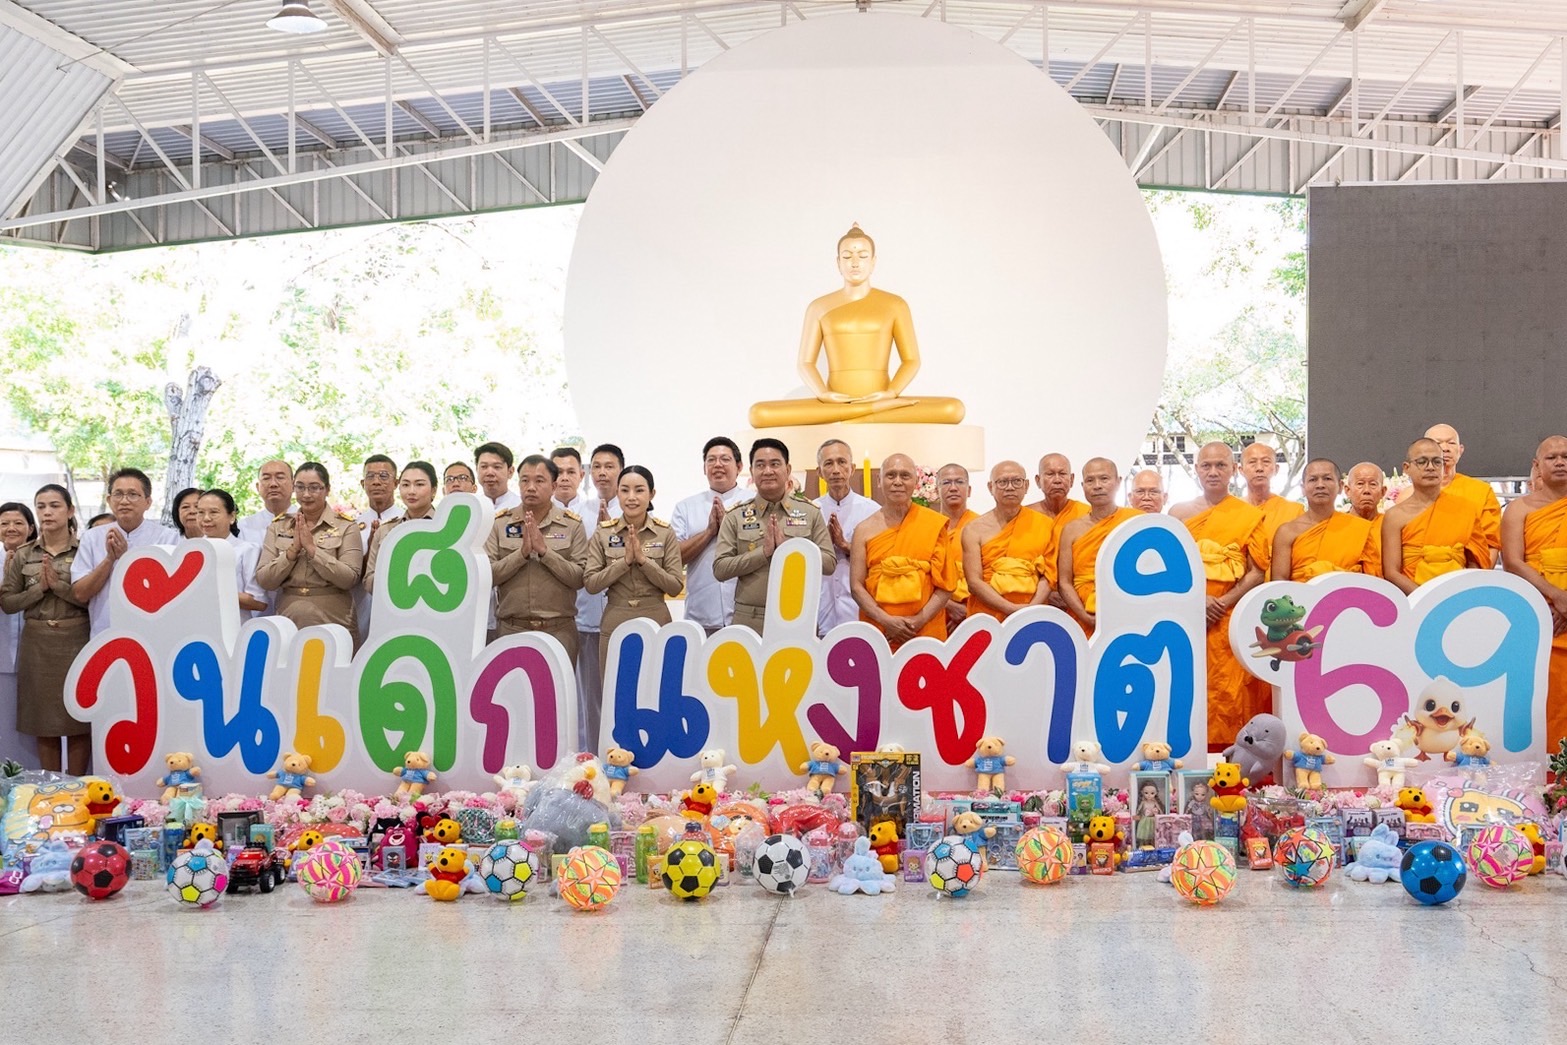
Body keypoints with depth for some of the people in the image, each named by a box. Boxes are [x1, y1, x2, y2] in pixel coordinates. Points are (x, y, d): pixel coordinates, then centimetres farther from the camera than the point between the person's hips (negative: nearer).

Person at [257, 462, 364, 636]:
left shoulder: (346, 526, 0)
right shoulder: (277, 527, 9)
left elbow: (350, 579, -11)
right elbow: (264, 581, 1)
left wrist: (311, 548, -14)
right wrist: (293, 549, -11)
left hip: (333, 622, -2)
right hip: (289, 622, 2)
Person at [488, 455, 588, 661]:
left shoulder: (573, 524, 4)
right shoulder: (499, 523, 7)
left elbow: (580, 578, -4)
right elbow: (486, 575, -2)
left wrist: (545, 551, -13)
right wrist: (522, 553, -13)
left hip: (559, 631, -1)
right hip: (510, 629, 1)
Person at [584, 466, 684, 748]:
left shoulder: (666, 534, 0)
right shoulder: (602, 533, 2)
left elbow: (676, 586, -4)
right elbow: (590, 583, -4)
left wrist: (644, 559, -15)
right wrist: (624, 561, -15)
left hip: (656, 626, -1)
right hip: (615, 626, 1)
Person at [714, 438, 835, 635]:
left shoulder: (810, 512, 8)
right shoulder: (735, 516, 6)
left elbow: (829, 563, 2)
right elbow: (719, 569, -1)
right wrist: (763, 552, -12)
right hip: (749, 621, 0)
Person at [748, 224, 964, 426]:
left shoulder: (894, 305, 12)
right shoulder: (819, 307, 13)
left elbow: (912, 360, 8)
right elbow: (805, 363, 9)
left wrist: (891, 393, -13)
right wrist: (823, 394, -13)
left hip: (882, 401, -1)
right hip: (833, 405, 1)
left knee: (953, 409, -30)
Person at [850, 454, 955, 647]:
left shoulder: (934, 524, 4)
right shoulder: (865, 530, 6)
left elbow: (946, 584, 3)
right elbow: (856, 586, 2)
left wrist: (919, 620, -10)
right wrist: (887, 621, -11)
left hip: (927, 633, -1)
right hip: (876, 633, 1)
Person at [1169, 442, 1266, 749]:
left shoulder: (1251, 515, 6)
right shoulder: (1179, 513, 12)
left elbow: (1257, 573, 1)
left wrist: (1222, 604, -10)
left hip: (1232, 622, -1)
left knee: (1233, 697, -6)